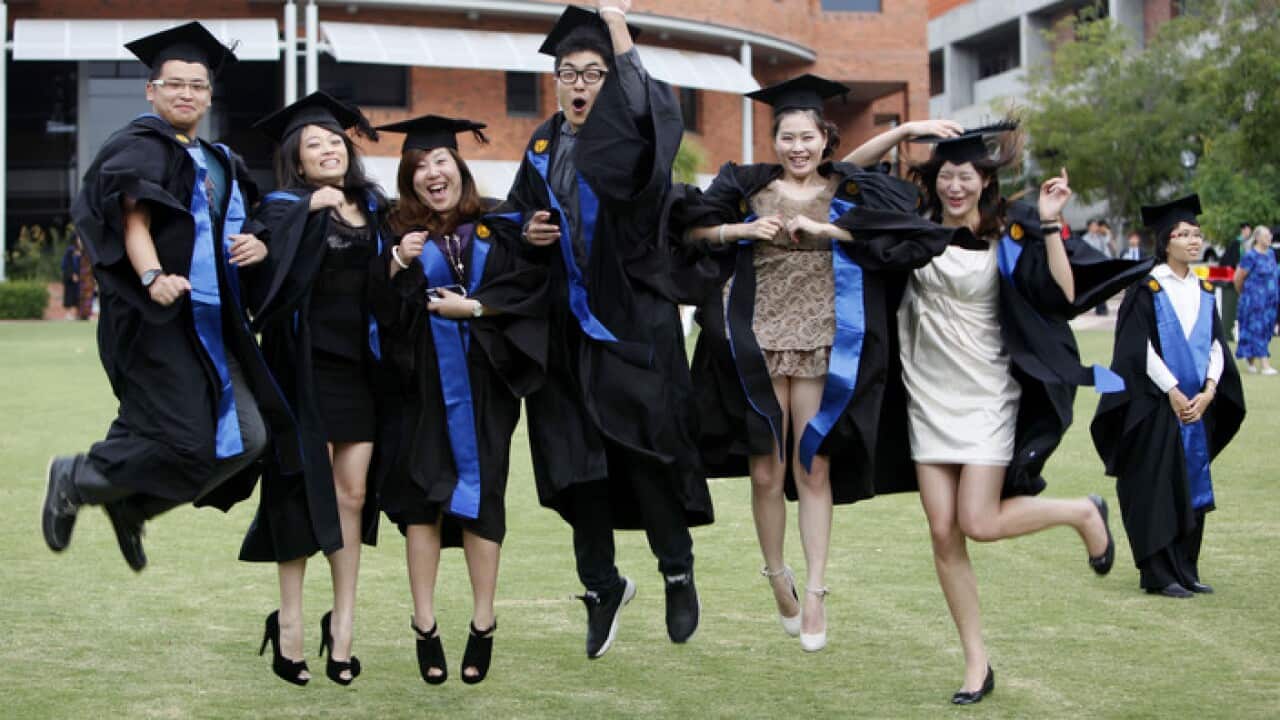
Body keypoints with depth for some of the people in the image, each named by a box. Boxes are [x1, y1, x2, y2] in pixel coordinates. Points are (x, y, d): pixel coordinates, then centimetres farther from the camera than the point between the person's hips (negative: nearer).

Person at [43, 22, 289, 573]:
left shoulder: (220, 162, 19)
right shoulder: (139, 148, -5)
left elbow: (242, 231, 22)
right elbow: (134, 225, -18)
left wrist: (258, 246, -2)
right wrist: (153, 278, -36)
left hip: (212, 319, 8)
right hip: (159, 320, -8)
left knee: (246, 439, 1)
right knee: (185, 440, -13)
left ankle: (131, 506, 17)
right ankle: (73, 480, 11)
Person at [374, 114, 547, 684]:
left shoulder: (495, 226, 5)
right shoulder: (399, 232, 5)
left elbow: (530, 286, -2)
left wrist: (471, 307, -11)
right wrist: (398, 263, -16)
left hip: (483, 384, 0)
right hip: (422, 384, 0)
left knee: (480, 495, 1)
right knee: (422, 495, -1)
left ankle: (483, 626, 8)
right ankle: (425, 628, 5)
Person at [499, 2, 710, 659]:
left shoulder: (629, 137, -3)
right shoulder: (542, 148, 12)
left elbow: (654, 112, -27)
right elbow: (514, 213, 24)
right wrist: (526, 230, 1)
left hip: (629, 320, -5)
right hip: (565, 326, 5)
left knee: (644, 446, -8)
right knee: (577, 459, 6)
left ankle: (677, 570, 12)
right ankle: (601, 585, 19)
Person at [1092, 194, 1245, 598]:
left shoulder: (1204, 292, 11)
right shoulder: (1147, 289, -8)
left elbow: (1216, 345, 7)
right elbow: (1139, 347, -13)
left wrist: (1208, 392, -7)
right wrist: (1173, 392, -15)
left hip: (1197, 405, 6)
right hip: (1156, 404, -6)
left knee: (1193, 486, 9)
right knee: (1158, 489, -5)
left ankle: (1185, 571, 17)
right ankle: (1158, 575, 1)